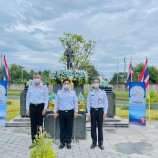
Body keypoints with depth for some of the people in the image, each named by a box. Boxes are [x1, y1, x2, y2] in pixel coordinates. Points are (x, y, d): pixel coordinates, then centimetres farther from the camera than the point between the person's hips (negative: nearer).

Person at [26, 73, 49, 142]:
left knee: (40, 124, 1)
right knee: (33, 124, 5)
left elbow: (46, 98, -1)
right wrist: (27, 109, 4)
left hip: (40, 106, -2)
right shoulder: (30, 87, 8)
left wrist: (45, 108, -8)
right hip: (32, 106, 2)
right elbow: (28, 98, 9)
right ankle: (33, 140, 14)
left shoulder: (44, 87, 0)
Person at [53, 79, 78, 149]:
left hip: (70, 112, 0)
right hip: (61, 112, 0)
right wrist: (55, 111, 2)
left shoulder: (73, 92, 6)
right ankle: (62, 142, 16)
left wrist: (76, 111, -2)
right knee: (62, 128, 5)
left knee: (69, 128, 5)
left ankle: (68, 142, 16)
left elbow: (75, 102, 5)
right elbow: (56, 102, 7)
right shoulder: (59, 92, 6)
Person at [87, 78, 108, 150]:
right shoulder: (90, 93, 4)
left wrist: (105, 113, -3)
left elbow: (105, 103, 3)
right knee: (93, 127, 6)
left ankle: (100, 143, 15)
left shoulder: (103, 92, 2)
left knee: (100, 127, 4)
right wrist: (89, 113, 1)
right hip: (93, 110, 1)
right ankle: (94, 142, 18)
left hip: (100, 110, -1)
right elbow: (88, 103, 6)